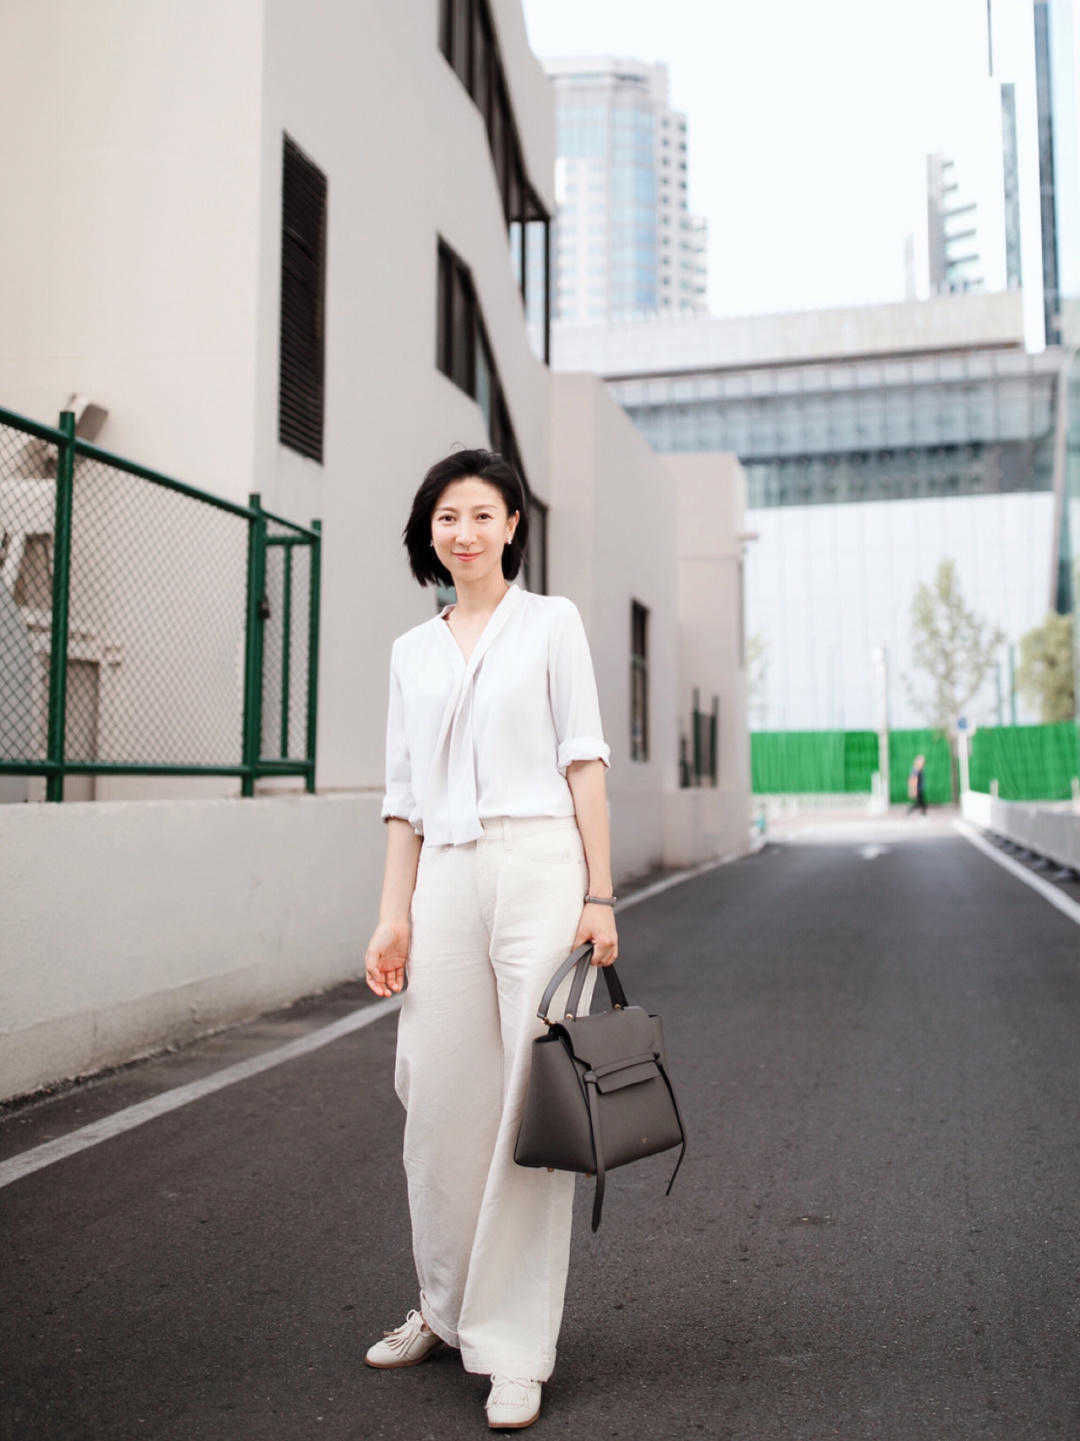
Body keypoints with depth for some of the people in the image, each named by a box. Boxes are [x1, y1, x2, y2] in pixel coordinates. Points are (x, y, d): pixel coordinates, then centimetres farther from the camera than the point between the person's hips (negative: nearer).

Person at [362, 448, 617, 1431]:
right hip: (445, 879, 4)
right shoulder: (413, 651, 16)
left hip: (538, 868, -4)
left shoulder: (551, 622, 5)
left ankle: (516, 1348, 11)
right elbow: (405, 795, 14)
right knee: (441, 1100, 7)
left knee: (532, 1103, -2)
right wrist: (393, 915, 6)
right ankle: (447, 1307, 28)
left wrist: (599, 896, -7)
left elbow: (584, 760, 0)